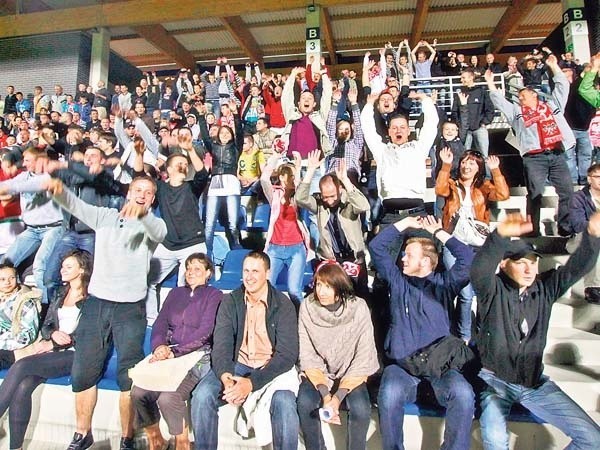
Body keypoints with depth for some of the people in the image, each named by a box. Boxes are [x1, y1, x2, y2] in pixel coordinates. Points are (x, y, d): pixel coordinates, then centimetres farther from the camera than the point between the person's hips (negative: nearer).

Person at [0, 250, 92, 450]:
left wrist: (52, 344, -10)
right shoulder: (60, 295, 21)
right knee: (22, 387, -22)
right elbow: (45, 326, 18)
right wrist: (53, 334, -6)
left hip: (76, 354, -6)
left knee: (21, 366, -26)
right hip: (53, 352, 6)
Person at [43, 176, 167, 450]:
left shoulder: (153, 225, 1)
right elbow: (74, 204, -3)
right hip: (96, 303, 3)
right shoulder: (104, 216, 9)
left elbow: (158, 233, -22)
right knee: (82, 374, 9)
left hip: (131, 307, -3)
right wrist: (57, 189, -26)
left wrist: (142, 213, -44)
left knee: (130, 377, 1)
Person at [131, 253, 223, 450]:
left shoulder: (214, 296, 3)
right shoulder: (175, 293, 20)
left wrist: (174, 352, -15)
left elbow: (204, 333, -8)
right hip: (169, 357, 5)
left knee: (168, 396, -27)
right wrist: (159, 346, -9)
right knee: (138, 392, -19)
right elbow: (160, 324, 11)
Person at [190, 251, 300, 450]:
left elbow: (287, 354, -12)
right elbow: (221, 346, -4)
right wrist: (225, 377, -26)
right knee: (202, 396, -21)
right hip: (237, 365, 3)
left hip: (273, 367, -2)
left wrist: (252, 382, -25)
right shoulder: (230, 302, 3)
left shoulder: (283, 305, -6)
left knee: (284, 402, -31)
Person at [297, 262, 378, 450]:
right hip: (317, 373, 1)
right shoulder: (307, 307, -12)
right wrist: (324, 394, -19)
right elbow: (307, 356, -9)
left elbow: (363, 359, -13)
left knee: (360, 408, -27)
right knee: (304, 402, -25)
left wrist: (338, 396, -20)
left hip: (350, 375, -1)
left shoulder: (358, 308, -17)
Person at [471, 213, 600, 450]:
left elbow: (577, 267, -13)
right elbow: (479, 270, -34)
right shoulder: (493, 290, -12)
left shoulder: (545, 287, 2)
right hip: (495, 381, -4)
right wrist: (500, 235, -53)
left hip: (535, 381, 5)